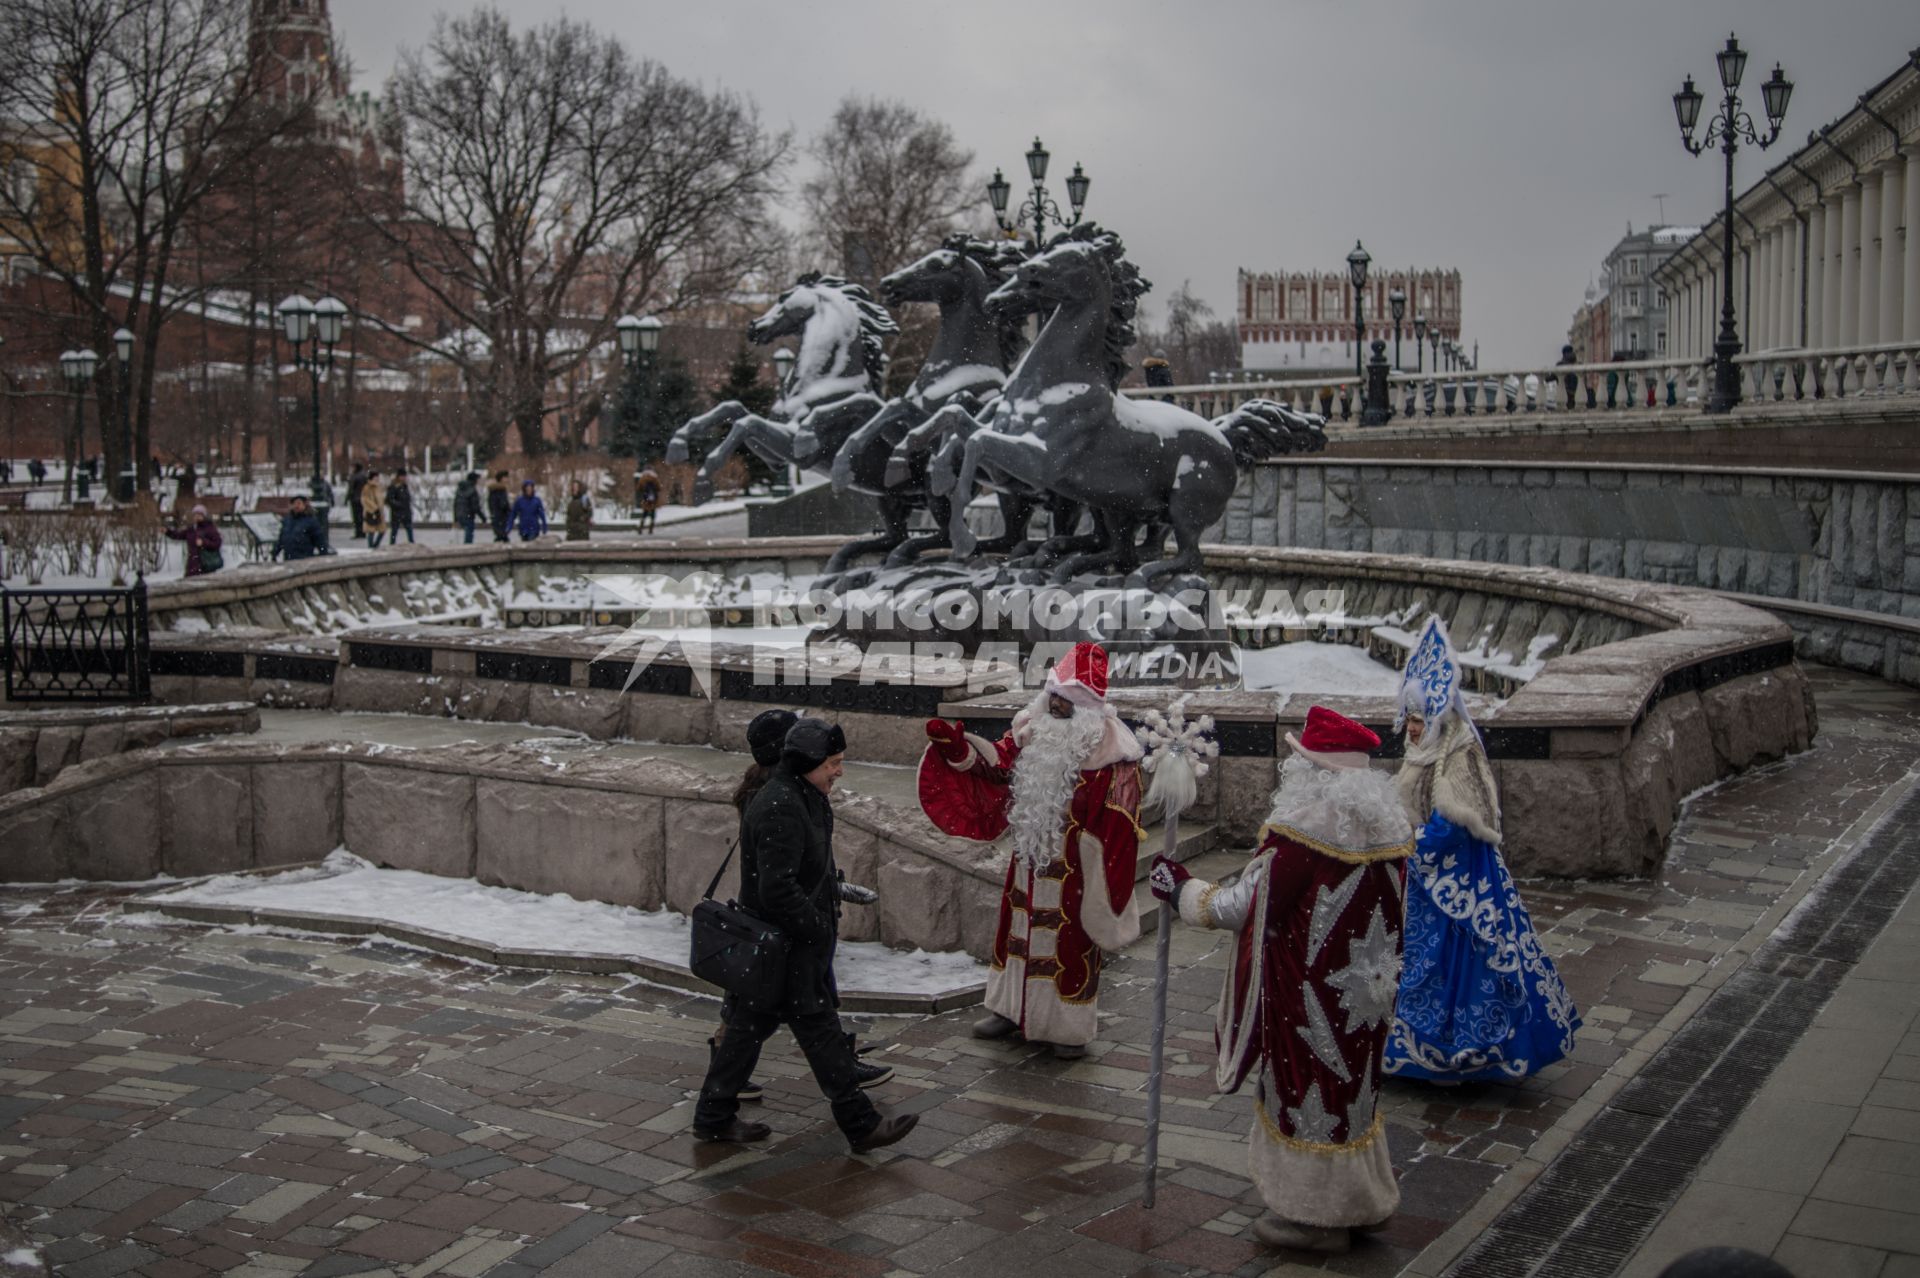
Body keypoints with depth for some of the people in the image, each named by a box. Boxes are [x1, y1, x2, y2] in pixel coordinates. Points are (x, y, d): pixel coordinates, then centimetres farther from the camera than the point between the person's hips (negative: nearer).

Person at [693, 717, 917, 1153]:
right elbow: (777, 889, -28)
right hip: (787, 950, -10)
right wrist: (819, 928, -18)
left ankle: (714, 1117, 23)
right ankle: (861, 1124, 6)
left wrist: (827, 917, 15)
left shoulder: (802, 800, 12)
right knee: (821, 1031, -2)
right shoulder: (779, 809, -23)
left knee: (749, 1027, 15)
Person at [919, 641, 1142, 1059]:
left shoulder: (1109, 751, -18)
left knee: (1071, 944, 5)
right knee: (1019, 930, 18)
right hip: (1029, 856, 6)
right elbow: (998, 763, 5)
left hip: (1074, 868, -6)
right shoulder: (1033, 729, -1)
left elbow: (1117, 822, -17)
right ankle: (1012, 1007, 35)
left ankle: (1071, 1026, 19)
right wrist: (958, 748, -9)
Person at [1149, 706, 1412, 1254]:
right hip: (1366, 993, 7)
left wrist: (1180, 888, -3)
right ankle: (1362, 1198, 34)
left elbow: (1243, 907, -16)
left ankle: (1318, 1213, 18)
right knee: (1352, 1085, 20)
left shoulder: (1300, 835, -23)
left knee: (1310, 1090, 6)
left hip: (1310, 997, -7)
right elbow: (1388, 911, 11)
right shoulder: (1388, 828, -1)